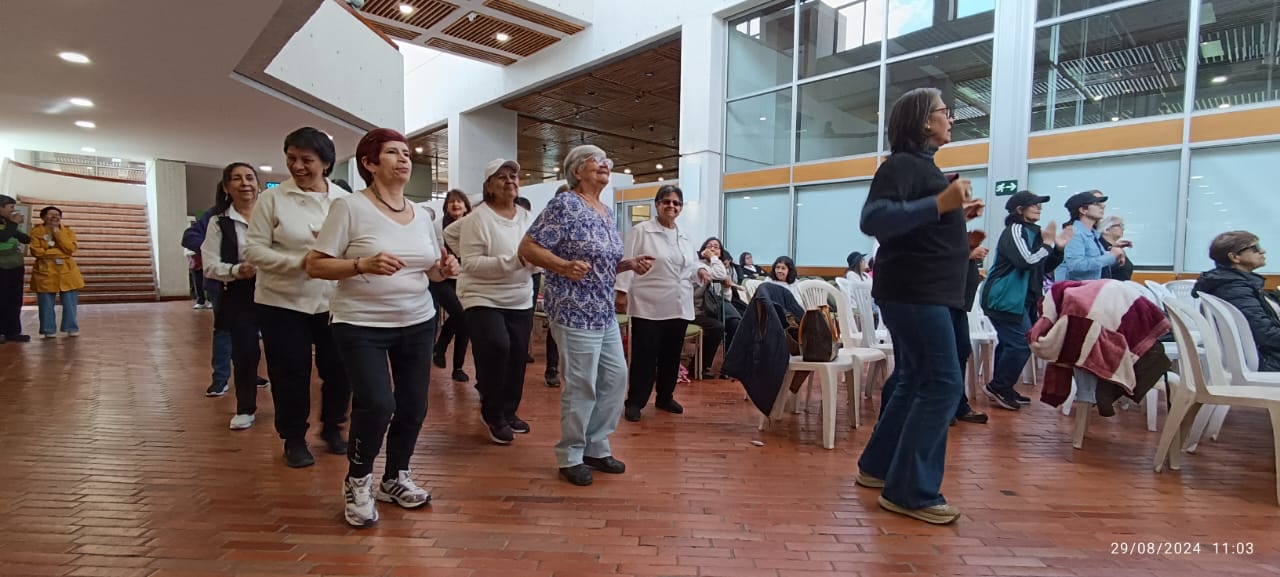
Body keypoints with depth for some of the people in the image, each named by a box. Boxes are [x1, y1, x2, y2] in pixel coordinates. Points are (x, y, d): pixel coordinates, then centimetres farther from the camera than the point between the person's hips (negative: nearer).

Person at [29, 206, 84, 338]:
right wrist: (60, 252, -10)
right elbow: (36, 251, -9)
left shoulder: (68, 231, 7)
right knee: (46, 305, 3)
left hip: (67, 271, 1)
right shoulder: (37, 231, 1)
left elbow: (71, 249, -8)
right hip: (45, 271, -1)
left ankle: (71, 328, 10)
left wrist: (58, 233, -11)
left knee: (70, 303, 2)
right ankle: (48, 330, 12)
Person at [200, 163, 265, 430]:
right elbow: (209, 265, 0)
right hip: (239, 297, 1)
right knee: (244, 353, 5)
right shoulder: (219, 223, 3)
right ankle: (245, 409, 24)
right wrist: (236, 271, -17)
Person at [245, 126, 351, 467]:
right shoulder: (272, 198, -3)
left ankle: (332, 429, 32)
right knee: (290, 373, 7)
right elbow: (253, 249, -7)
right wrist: (299, 262, -20)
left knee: (338, 369, 10)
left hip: (334, 302, 2)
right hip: (283, 303, -2)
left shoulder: (345, 200, 2)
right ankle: (294, 438, 26)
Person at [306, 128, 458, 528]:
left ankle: (396, 478, 33)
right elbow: (315, 265, -10)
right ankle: (357, 481, 14)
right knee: (376, 404, -16)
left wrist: (444, 269, -7)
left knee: (414, 407, 9)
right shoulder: (349, 206, -9)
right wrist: (363, 264, -26)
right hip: (361, 326, -5)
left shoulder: (421, 214, 8)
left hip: (418, 323, 6)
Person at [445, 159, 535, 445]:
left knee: (517, 358, 9)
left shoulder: (527, 217, 6)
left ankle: (508, 412, 32)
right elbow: (471, 264, -18)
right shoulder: (478, 218, -12)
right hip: (484, 299, -6)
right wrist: (513, 261, -26)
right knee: (496, 347, -24)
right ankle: (492, 415, 0)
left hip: (520, 301, 6)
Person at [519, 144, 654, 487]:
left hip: (605, 313, 9)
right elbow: (527, 248, -14)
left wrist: (631, 264, 3)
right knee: (582, 386, -2)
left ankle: (596, 448, 28)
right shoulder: (564, 205, -11)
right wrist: (565, 266, -28)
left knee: (615, 377, 12)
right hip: (575, 312, -9)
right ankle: (570, 457, 18)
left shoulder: (606, 212, 14)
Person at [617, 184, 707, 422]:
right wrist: (622, 289, -17)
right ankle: (634, 402, 11)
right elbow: (628, 262, -8)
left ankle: (665, 397, 28)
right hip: (649, 306, -6)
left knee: (671, 356, 13)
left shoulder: (684, 237, 15)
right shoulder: (641, 231, -2)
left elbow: (689, 266, 21)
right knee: (644, 356, -1)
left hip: (679, 307, 6)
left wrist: (699, 271, 0)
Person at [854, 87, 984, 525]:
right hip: (914, 292, -10)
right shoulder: (902, 164, -11)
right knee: (942, 386, -10)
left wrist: (958, 215, 12)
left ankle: (877, 466, 24)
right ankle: (911, 492, -2)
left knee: (917, 383, 14)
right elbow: (874, 220, -27)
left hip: (933, 293, 10)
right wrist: (939, 204, -32)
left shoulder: (923, 165, 18)